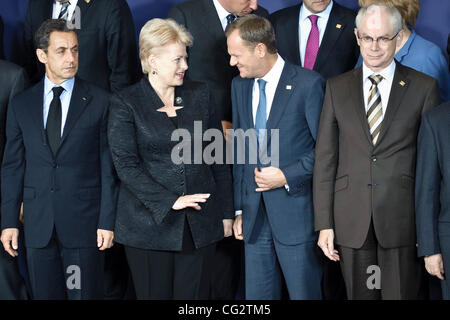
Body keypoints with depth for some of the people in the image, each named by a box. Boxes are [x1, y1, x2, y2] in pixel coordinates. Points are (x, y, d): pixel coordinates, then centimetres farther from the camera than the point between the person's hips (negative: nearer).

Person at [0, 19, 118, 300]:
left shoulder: (100, 102, -1)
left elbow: (109, 167, -2)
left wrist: (107, 222, -7)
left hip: (84, 223, -2)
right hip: (38, 224, 3)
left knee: (86, 293, 2)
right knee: (45, 294, 9)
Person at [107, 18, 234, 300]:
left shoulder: (200, 95, 8)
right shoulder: (126, 103, -2)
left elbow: (218, 157, 12)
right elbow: (126, 165, -9)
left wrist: (226, 212, 10)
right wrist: (170, 201, -17)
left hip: (201, 224, 3)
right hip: (150, 223, -2)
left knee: (195, 296, 4)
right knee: (155, 295, 5)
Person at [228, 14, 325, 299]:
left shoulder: (308, 84, -9)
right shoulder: (240, 86, 10)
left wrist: (287, 176, -14)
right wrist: (239, 209, 12)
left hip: (296, 212, -5)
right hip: (255, 215, 6)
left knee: (305, 293, 3)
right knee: (257, 295, 11)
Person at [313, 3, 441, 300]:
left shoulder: (424, 87, 2)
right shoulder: (337, 88, 8)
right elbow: (325, 158, 6)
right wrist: (324, 223, 1)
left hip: (402, 219, -2)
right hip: (352, 220, 2)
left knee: (402, 293, 2)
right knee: (359, 294, 8)